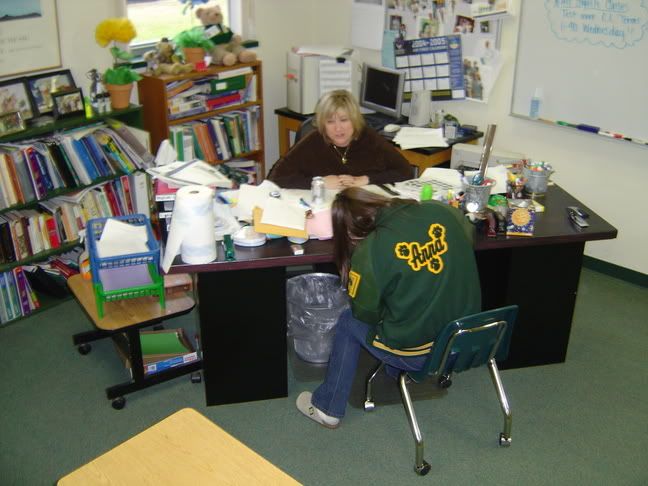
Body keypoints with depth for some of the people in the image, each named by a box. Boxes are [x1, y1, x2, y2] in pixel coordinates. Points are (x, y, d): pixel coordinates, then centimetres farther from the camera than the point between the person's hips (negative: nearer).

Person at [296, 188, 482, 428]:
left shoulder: (369, 252, -21)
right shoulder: (442, 210, -9)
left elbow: (365, 313, -6)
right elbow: (470, 233, 15)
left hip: (418, 354, -5)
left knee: (348, 321, 19)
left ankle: (328, 408, 31)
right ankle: (395, 373, 49)